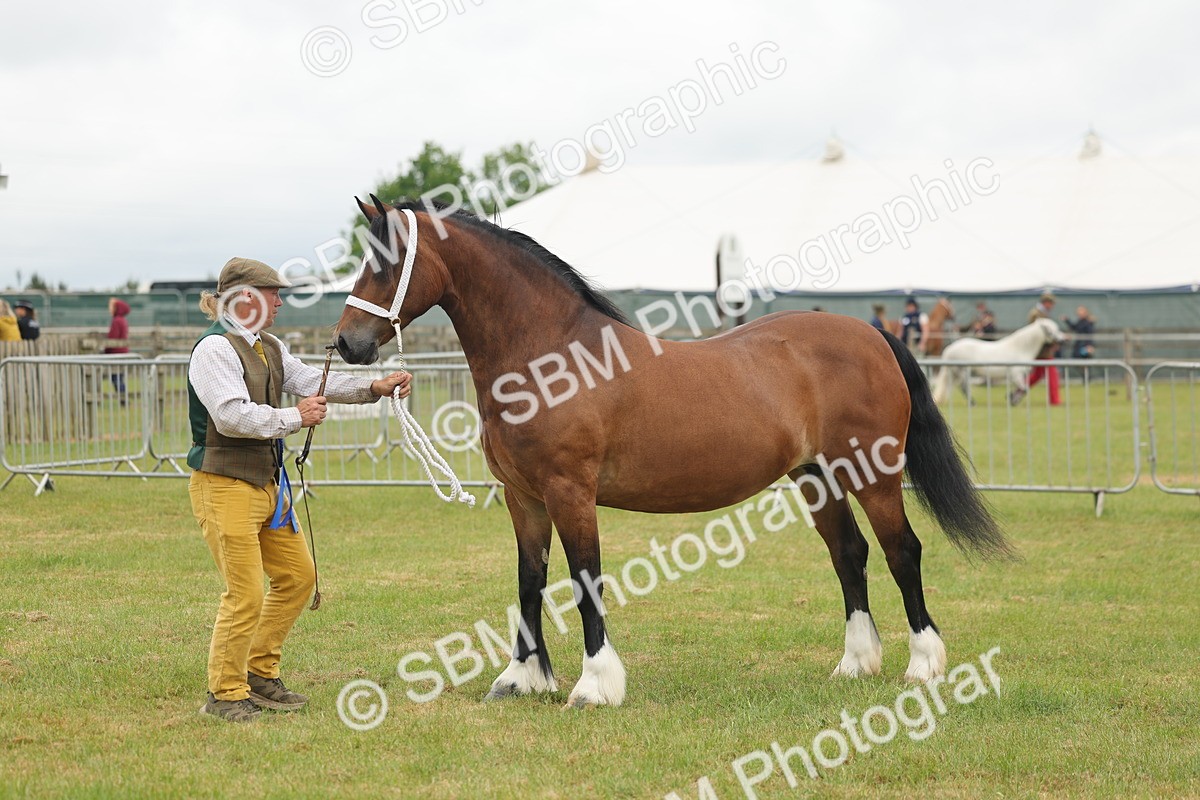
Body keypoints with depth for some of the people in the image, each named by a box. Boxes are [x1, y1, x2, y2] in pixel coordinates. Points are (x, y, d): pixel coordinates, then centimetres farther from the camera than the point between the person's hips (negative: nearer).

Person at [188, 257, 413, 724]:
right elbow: (231, 415, -25)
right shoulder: (215, 348, -15)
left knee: (298, 575, 15)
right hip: (225, 487, -10)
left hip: (267, 485, 10)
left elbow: (313, 382, 12)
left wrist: (373, 389, 0)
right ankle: (225, 694, 7)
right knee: (246, 595, -8)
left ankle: (259, 675, 27)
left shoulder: (268, 349, 14)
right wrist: (295, 418, -19)